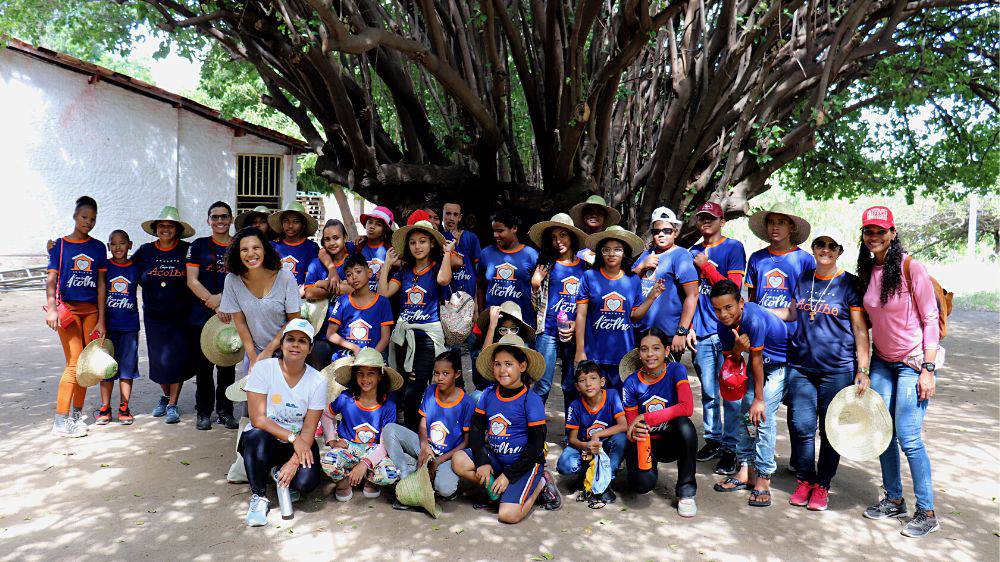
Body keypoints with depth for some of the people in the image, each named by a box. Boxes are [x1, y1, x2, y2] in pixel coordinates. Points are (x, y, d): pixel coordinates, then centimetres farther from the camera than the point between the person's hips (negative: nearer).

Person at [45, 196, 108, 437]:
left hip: (91, 309, 4)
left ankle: (76, 415, 19)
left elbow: (101, 284, 9)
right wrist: (52, 308, -19)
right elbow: (51, 280, -2)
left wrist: (101, 320, 4)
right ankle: (60, 421, -6)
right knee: (74, 364, -11)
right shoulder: (60, 245, 3)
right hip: (67, 308, -4)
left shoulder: (98, 247, 10)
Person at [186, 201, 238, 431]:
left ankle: (225, 411, 16)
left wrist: (222, 297, -11)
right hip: (202, 315, -1)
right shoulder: (199, 245, 6)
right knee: (203, 365, 3)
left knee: (228, 365, 6)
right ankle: (204, 412, 14)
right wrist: (212, 300, -14)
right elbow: (192, 280, -1)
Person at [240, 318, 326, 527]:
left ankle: (280, 475, 13)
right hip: (263, 439, -1)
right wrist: (293, 438, -25)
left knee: (306, 481, -26)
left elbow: (309, 429, -8)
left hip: (299, 443, 1)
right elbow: (258, 419, -17)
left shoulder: (317, 381, -7)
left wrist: (294, 462, -23)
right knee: (257, 437, -36)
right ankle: (259, 497, -12)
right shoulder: (263, 368, -11)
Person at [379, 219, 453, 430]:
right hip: (404, 333, 5)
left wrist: (447, 253, -10)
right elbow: (384, 292, 4)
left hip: (428, 335, -5)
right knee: (402, 388, 9)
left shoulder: (437, 267, 2)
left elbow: (443, 280, -23)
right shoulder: (405, 270, 15)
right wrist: (387, 263, 10)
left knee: (412, 392, -12)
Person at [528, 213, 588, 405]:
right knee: (542, 385, -4)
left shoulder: (585, 266, 7)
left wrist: (578, 324, -2)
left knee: (571, 386, 10)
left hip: (575, 333, 2)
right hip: (548, 331, -1)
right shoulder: (547, 264, 4)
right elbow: (537, 303, 7)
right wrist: (535, 285, -11)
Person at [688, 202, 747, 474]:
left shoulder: (733, 247, 1)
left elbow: (732, 288, -8)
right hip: (701, 331, 4)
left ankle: (731, 448, 3)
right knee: (708, 392, 10)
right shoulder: (693, 252, 15)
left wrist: (706, 266, -6)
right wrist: (688, 326, 9)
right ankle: (713, 439, 22)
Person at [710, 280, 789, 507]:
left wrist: (759, 399, -20)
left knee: (764, 415, -16)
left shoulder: (754, 319, -34)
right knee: (746, 413, 4)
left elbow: (756, 360, -28)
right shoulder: (723, 325, -12)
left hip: (781, 363, -7)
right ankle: (745, 470, 15)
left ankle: (763, 478, -9)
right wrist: (738, 348, -33)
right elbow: (732, 360, -8)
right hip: (759, 362, 7)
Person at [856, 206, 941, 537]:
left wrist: (928, 370, -16)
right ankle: (894, 500, 21)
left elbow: (930, 320, -12)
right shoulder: (868, 270, 4)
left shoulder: (911, 267, -14)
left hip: (915, 362, -6)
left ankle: (927, 512, 6)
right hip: (882, 362, 6)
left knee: (908, 437, -8)